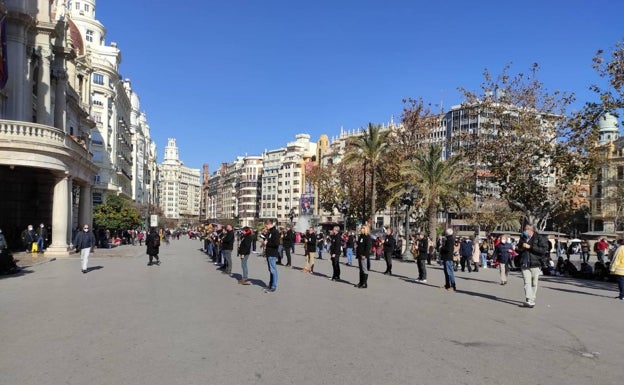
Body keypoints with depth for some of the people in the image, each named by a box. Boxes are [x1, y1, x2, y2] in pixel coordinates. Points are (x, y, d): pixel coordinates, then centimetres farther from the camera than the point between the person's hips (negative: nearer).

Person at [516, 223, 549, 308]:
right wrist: (519, 249, 3)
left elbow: (544, 249, -16)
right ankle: (529, 301, -14)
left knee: (534, 284, 7)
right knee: (527, 283, -8)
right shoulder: (523, 238, 14)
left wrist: (530, 247, -19)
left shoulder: (539, 238, -2)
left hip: (535, 264, -3)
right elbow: (519, 250, 27)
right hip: (525, 265, 3)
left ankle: (532, 300, 19)